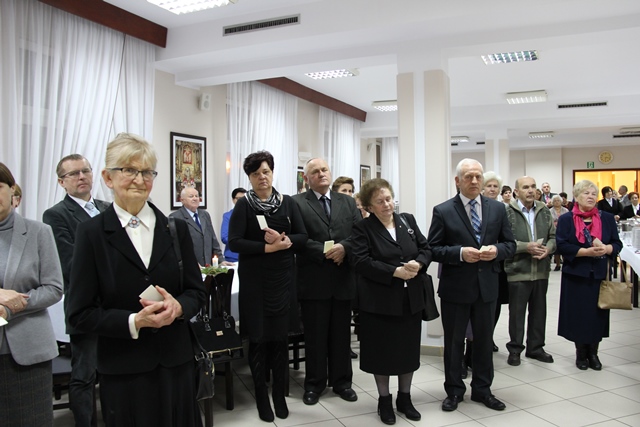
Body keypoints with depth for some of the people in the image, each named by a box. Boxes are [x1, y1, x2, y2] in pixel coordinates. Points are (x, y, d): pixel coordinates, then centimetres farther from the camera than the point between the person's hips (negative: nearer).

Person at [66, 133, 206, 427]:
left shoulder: (176, 228, 2)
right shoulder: (91, 233, -5)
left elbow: (197, 292, 6)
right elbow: (80, 313, -5)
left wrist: (177, 306, -15)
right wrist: (134, 321, -20)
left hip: (176, 362, 3)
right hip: (123, 369, -2)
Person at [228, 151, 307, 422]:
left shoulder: (288, 203, 4)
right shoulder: (244, 205, -2)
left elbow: (303, 238, 2)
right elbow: (234, 242, -11)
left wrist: (283, 240, -17)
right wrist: (268, 247, -18)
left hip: (282, 279, 2)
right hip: (254, 281, -2)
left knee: (280, 338, 8)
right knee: (258, 339, 5)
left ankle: (279, 394, 25)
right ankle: (261, 396, 23)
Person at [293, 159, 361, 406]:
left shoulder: (348, 202, 11)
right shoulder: (297, 203, -2)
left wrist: (344, 247, -16)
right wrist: (324, 251, -18)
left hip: (343, 278, 3)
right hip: (313, 279, -3)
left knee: (341, 335, 13)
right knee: (315, 336, 8)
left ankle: (341, 381, 28)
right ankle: (314, 384, 24)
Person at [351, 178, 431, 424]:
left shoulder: (408, 220, 8)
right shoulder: (362, 228, -7)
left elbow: (426, 248, 8)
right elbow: (361, 262, -17)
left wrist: (418, 263, -14)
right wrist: (395, 272, -23)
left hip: (411, 299, 4)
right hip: (380, 300, -4)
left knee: (409, 349, 13)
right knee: (383, 351, 7)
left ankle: (405, 398, 30)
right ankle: (384, 400, 25)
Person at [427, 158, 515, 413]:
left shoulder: (497, 209, 5)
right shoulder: (443, 211, -6)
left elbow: (510, 244, 8)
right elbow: (433, 249, -7)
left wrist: (496, 250, -14)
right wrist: (460, 253, -22)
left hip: (487, 286, 3)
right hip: (455, 287, -3)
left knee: (484, 340, 15)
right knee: (454, 341, 10)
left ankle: (482, 390, 32)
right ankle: (454, 390, 27)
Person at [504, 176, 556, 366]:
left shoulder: (544, 211, 8)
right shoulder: (508, 212, -8)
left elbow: (554, 236, 10)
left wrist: (548, 248, -9)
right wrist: (526, 247, -20)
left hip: (541, 271, 5)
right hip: (518, 271, -5)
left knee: (539, 311, 15)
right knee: (517, 313, 7)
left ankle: (536, 347, 29)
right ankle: (515, 349, 20)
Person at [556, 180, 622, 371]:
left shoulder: (607, 218, 7)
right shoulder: (566, 219, -1)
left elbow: (617, 243, 5)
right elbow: (562, 246, -10)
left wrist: (606, 249, -16)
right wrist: (586, 251, -20)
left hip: (600, 274, 2)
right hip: (576, 275, -2)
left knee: (597, 313, 6)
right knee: (578, 314, 3)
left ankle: (593, 352, 22)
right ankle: (581, 353, 20)